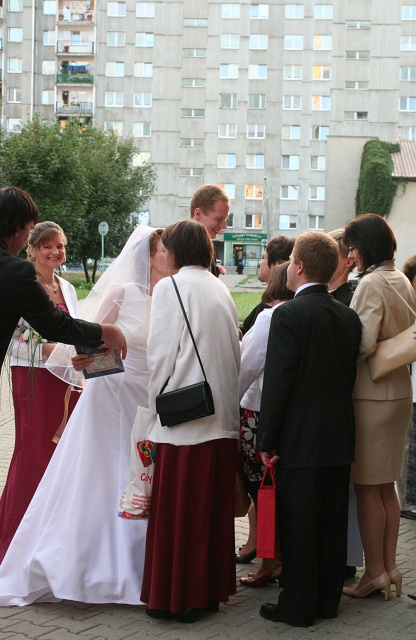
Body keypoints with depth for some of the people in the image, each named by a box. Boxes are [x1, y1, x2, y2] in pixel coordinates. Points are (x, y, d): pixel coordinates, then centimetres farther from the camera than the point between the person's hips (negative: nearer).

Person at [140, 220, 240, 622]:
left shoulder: (170, 287, -6)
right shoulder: (221, 291, 10)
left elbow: (160, 354, -9)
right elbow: (234, 355, 11)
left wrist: (155, 405, 2)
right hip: (223, 417, 6)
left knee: (177, 509, 1)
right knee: (214, 507, 11)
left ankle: (176, 598, 6)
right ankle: (212, 589, 19)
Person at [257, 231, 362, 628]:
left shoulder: (289, 315, -15)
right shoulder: (349, 317, 5)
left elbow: (277, 382, -16)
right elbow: (351, 375, 10)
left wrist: (266, 441, -10)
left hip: (300, 442, -6)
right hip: (340, 440, 6)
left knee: (297, 526, 3)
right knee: (332, 524, 14)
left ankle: (297, 606, 10)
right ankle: (327, 599, 24)